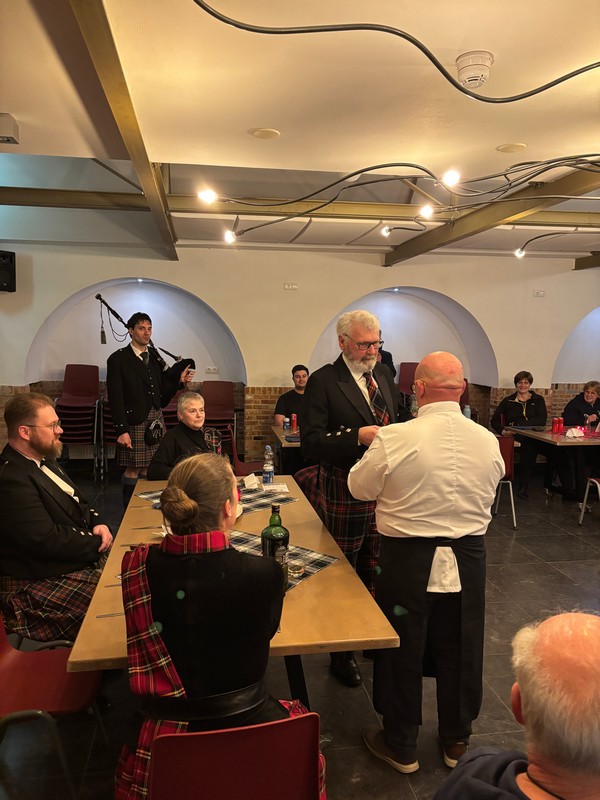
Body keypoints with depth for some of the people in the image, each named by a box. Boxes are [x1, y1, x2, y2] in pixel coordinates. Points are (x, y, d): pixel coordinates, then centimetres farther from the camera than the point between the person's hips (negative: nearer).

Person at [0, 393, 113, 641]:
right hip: (41, 585, -10)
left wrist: (97, 523, -3)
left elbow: (77, 503, 18)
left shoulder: (42, 461, 9)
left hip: (83, 559, 10)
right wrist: (97, 542, -13)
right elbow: (48, 540, -26)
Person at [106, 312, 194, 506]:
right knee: (133, 469, 1)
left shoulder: (155, 356, 12)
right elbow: (115, 398, -11)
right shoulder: (118, 360, -6)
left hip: (156, 419, 6)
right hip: (134, 422, -5)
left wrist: (179, 379, -2)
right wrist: (121, 430, -16)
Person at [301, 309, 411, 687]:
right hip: (344, 494, -5)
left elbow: (399, 416, 21)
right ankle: (341, 652, 28)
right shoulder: (324, 381, -13)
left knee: (374, 571, 20)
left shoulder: (383, 373, 7)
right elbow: (311, 444, -19)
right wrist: (358, 436, -30)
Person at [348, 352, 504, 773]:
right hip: (467, 559, 4)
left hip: (408, 558, -3)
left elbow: (360, 488, -6)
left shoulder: (394, 439, -21)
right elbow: (488, 496, 7)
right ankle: (457, 740, 40)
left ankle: (401, 745, 33)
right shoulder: (488, 441, -8)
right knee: (460, 651, 21)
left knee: (402, 650, 15)